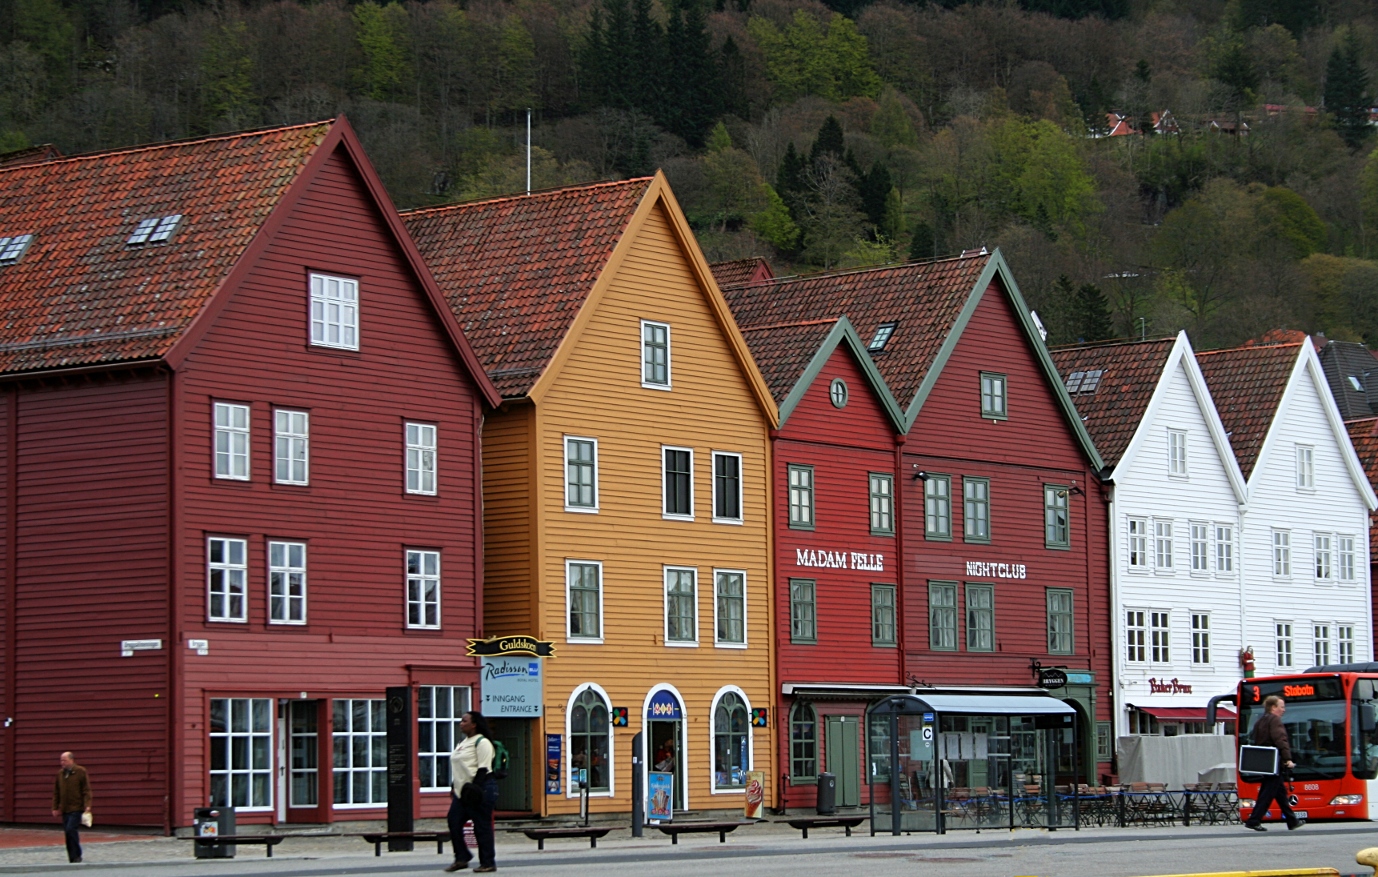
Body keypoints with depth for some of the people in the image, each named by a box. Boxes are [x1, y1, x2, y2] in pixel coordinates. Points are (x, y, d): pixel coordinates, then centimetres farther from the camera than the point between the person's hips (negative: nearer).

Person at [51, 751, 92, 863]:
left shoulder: (81, 772, -2)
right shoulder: (60, 773, 12)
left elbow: (86, 790, -5)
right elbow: (56, 792, 16)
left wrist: (87, 805, -15)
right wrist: (55, 807, 11)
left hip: (76, 808, -6)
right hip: (65, 809, 6)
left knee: (71, 830, -17)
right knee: (67, 833, 5)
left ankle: (76, 856, -7)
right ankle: (72, 858, 11)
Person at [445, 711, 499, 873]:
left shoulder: (481, 742, -10)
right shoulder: (463, 743, 19)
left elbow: (483, 768, -17)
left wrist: (475, 787, -22)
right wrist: (454, 787, 20)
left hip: (481, 789, -10)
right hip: (462, 791, 10)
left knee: (482, 826, -4)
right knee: (453, 821, 3)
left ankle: (488, 863, 3)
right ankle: (461, 858, 10)